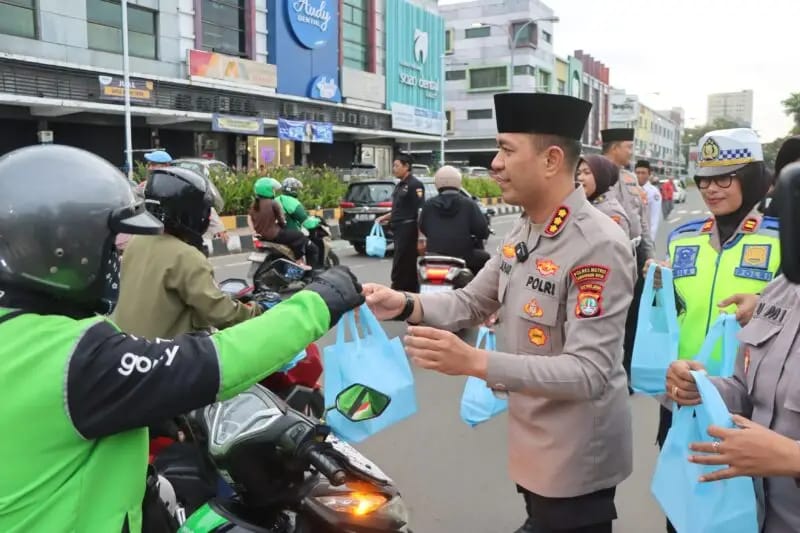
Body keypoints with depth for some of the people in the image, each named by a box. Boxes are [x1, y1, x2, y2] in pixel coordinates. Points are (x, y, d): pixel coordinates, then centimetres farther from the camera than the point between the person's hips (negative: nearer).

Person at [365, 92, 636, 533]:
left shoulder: (599, 247, -25)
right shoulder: (523, 231, 2)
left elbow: (589, 373, -29)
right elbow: (473, 301, 7)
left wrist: (475, 362, -38)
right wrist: (406, 306, -11)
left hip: (575, 457, -8)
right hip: (532, 443, 8)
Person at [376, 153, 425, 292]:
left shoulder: (415, 184, -10)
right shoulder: (400, 185, 18)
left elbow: (421, 211, -17)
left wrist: (420, 235, -22)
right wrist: (385, 218, 15)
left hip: (408, 230, -9)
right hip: (399, 229, 9)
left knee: (399, 268, -10)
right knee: (409, 266, 13)